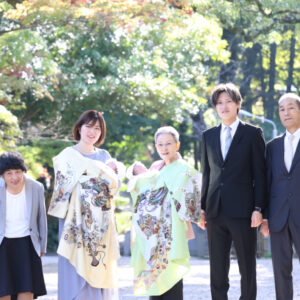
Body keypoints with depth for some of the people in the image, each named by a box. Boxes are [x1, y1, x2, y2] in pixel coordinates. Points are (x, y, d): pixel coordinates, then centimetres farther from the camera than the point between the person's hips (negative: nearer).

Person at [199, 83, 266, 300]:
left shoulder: (253, 134, 2)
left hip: (242, 210, -4)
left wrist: (258, 208, -9)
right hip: (216, 212, 4)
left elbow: (260, 174, -1)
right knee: (217, 268, 7)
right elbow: (206, 174, 15)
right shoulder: (209, 136, 14)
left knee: (247, 266, 2)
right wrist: (203, 208, 9)